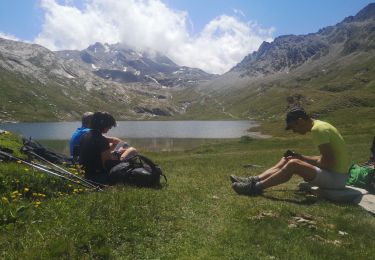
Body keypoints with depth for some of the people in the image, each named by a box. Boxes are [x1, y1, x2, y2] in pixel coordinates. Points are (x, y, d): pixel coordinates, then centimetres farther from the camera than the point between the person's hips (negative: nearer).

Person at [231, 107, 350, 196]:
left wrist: (300, 158, -9)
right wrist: (300, 157, 3)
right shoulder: (318, 125, 10)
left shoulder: (317, 129, -20)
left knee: (293, 164, -24)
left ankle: (255, 187, -19)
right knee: (286, 160, 5)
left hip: (336, 178, -10)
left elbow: (327, 163, -25)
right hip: (334, 174, 10)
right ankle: (254, 180, -4)